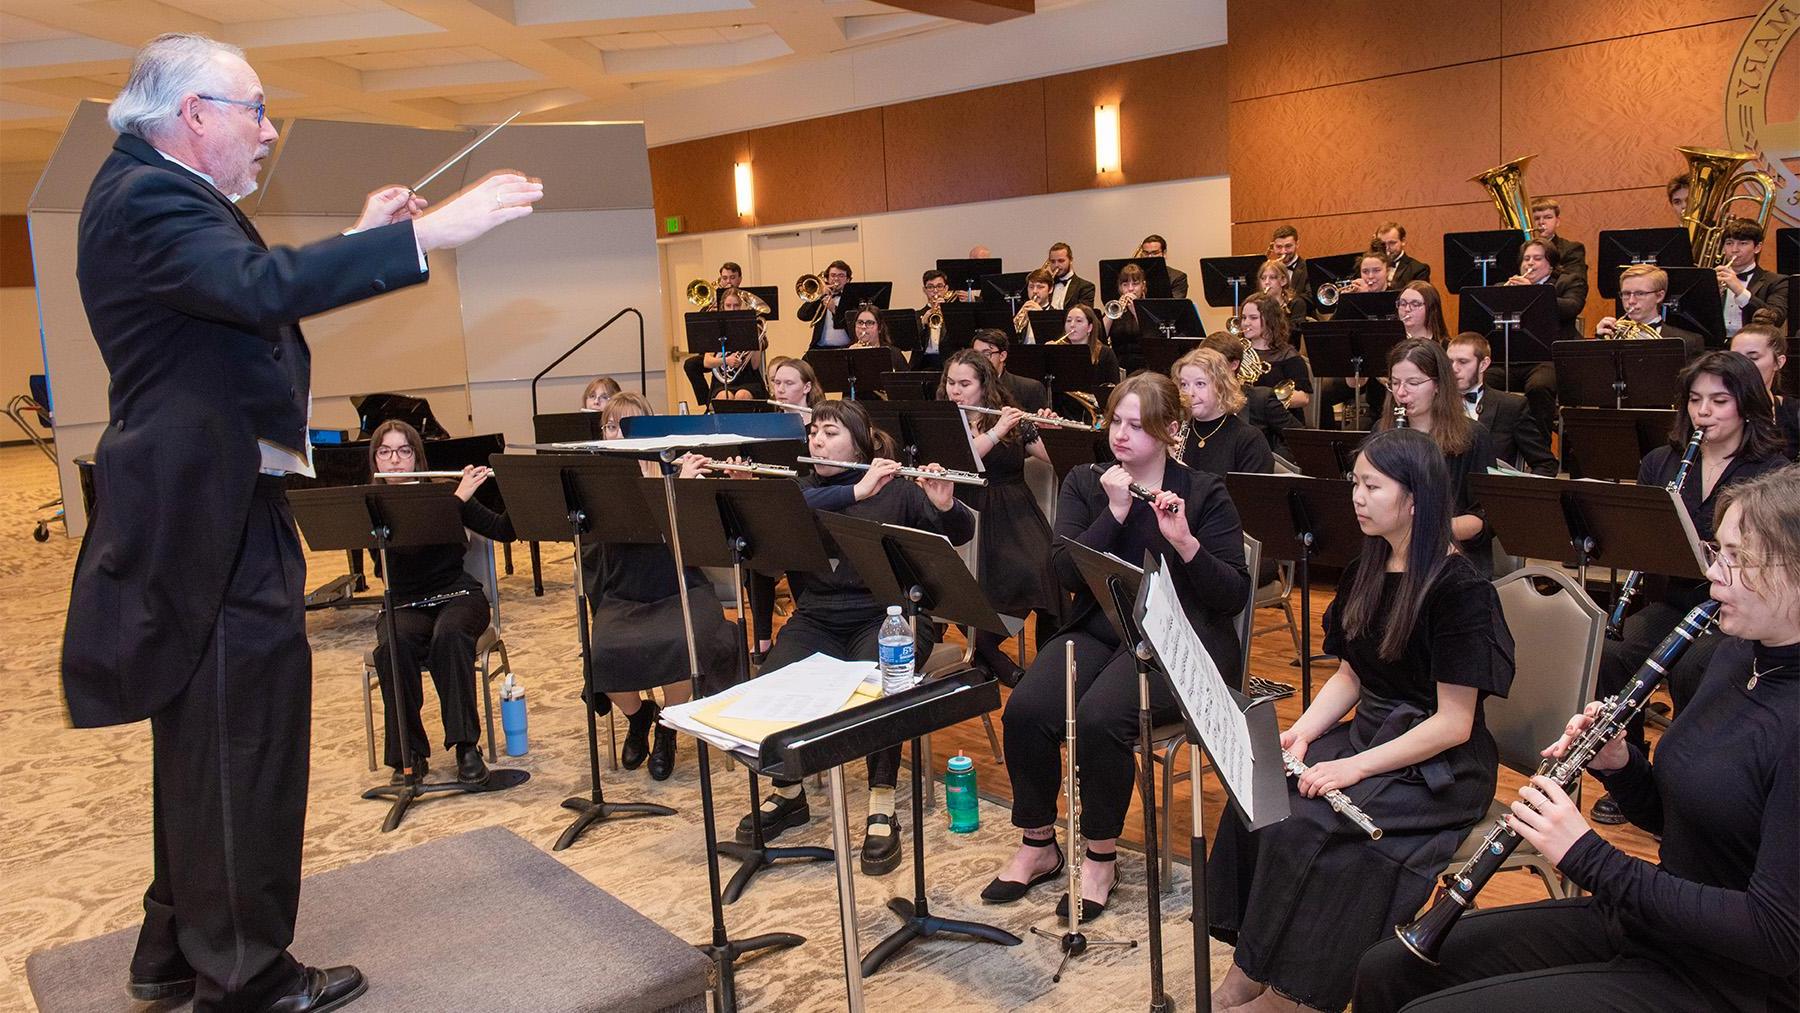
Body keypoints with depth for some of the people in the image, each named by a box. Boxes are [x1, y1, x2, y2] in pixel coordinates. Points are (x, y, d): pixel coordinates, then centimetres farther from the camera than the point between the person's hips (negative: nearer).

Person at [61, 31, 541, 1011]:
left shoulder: (159, 192, 16)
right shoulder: (147, 199, -16)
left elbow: (247, 302, 18)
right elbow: (260, 286, -35)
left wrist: (361, 236, 11)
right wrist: (426, 234, -37)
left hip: (206, 512, 11)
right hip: (215, 517, -11)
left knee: (201, 739, 20)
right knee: (247, 746, -2)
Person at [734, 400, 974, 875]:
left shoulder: (897, 489, 1)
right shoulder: (800, 489, 9)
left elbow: (962, 533, -8)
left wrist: (945, 506, -30)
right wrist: (856, 491, -26)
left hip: (886, 616, -3)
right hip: (817, 618, 3)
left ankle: (882, 810, -19)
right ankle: (788, 795, 3)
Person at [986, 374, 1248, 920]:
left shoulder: (1204, 493, -1)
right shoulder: (1083, 485, 8)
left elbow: (1234, 596, -7)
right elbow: (1066, 574, -6)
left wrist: (1184, 541, -22)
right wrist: (1114, 511, -16)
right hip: (1096, 632, 4)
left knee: (1099, 716, -31)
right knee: (1025, 710, -23)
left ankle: (1101, 858, -7)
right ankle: (1038, 845, 2)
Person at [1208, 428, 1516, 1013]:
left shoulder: (1458, 588, -16)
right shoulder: (1365, 573, 7)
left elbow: (1453, 724, -18)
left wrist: (1354, 766, -24)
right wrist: (1303, 732, -4)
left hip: (1440, 767, -7)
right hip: (1368, 734, 7)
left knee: (1307, 825, -27)